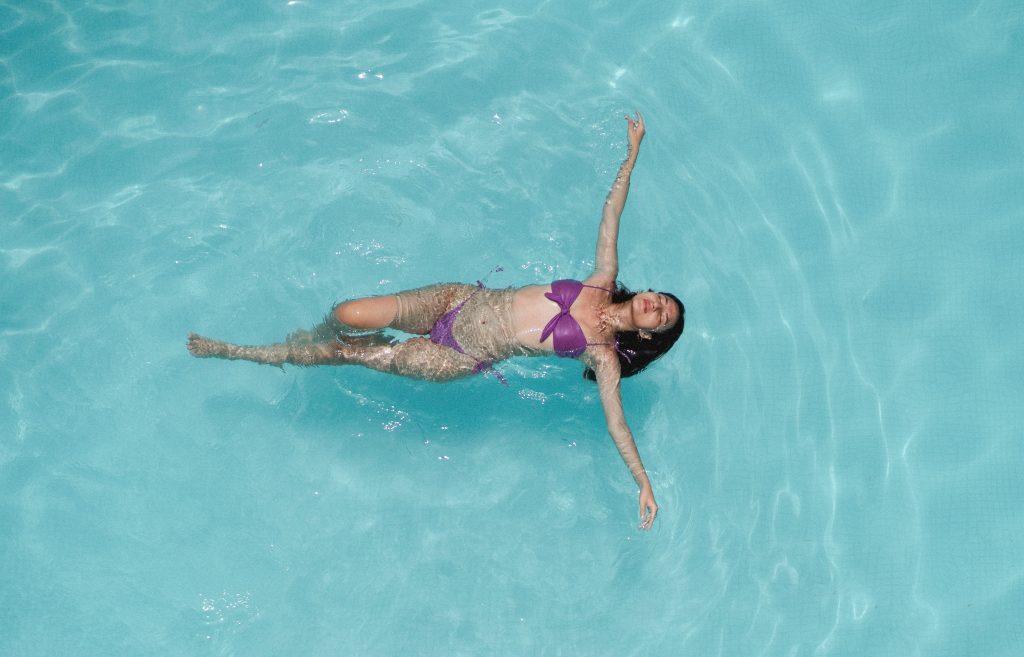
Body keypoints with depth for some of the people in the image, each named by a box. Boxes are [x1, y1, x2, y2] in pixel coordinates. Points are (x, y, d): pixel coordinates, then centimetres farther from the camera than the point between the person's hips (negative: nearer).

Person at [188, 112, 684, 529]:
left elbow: (617, 421, -15)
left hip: (460, 358, -3)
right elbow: (611, 213, 2)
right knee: (346, 315, -10)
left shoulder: (603, 354, -10)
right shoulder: (602, 282, 1)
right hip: (461, 300, 3)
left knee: (346, 352, -2)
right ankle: (312, 338, 29)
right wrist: (633, 154, -3)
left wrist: (644, 484, -25)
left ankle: (238, 353, 17)